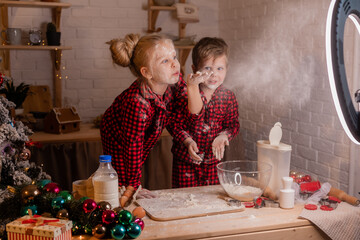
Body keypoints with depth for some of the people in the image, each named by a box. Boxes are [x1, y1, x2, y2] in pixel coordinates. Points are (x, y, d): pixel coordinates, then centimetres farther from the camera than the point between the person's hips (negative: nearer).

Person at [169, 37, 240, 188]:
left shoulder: (228, 97, -2)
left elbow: (233, 124, 4)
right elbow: (174, 123, -8)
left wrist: (223, 136, -16)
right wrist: (188, 141, -22)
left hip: (213, 161, 2)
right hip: (185, 161, -2)